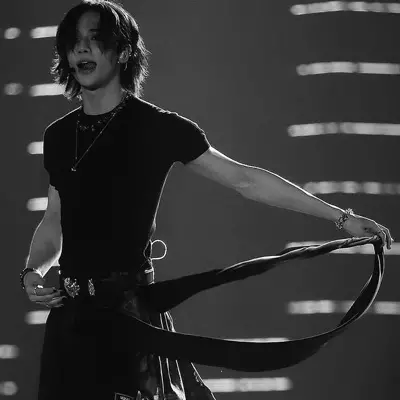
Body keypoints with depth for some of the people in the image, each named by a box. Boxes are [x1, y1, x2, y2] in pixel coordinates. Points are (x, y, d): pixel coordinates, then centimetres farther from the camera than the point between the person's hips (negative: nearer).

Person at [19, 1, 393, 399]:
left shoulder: (156, 127, -4)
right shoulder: (57, 136, 10)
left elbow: (245, 179, -2)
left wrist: (340, 216, -3)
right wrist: (32, 271, -2)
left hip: (130, 312, -4)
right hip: (69, 317, 4)